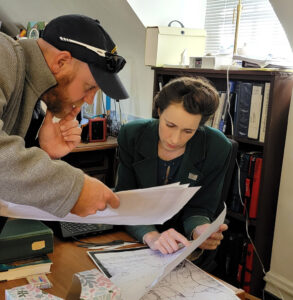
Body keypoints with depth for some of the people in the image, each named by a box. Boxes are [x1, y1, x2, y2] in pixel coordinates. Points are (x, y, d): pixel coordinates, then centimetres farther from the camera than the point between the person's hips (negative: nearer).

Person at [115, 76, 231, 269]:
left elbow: (200, 206, -3)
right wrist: (150, 236, -30)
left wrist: (199, 230, -27)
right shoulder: (131, 135, -9)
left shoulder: (217, 148, -11)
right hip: (136, 237, 1)